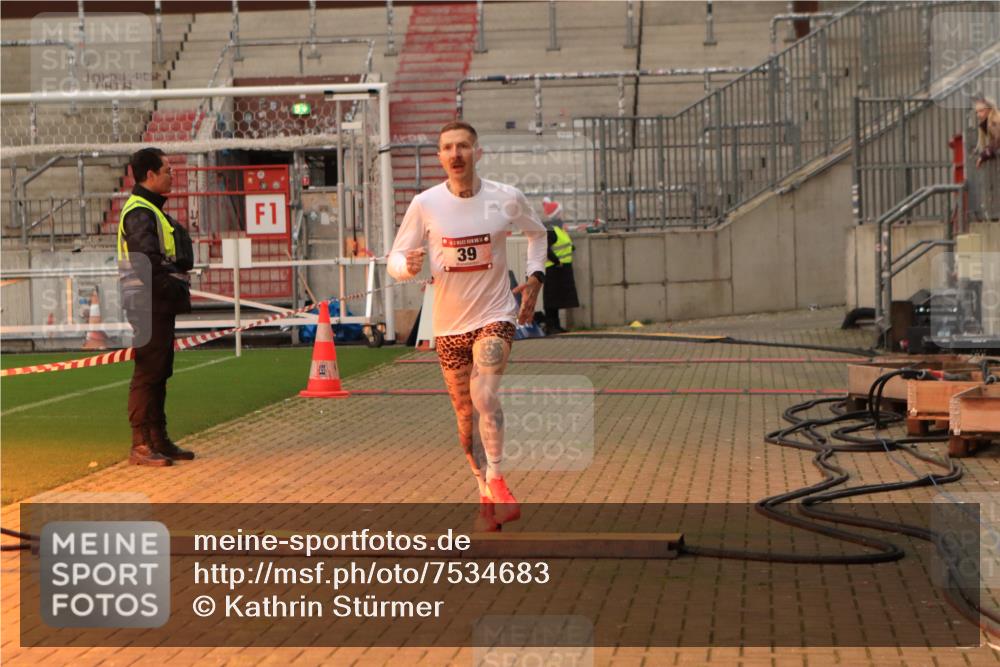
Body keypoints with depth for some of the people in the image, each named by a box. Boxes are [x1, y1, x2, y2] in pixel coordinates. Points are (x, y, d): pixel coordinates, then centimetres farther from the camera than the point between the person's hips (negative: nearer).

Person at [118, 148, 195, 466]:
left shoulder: (152, 210, 20)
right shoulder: (139, 212, -13)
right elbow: (148, 262, -22)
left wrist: (177, 290, 7)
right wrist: (173, 289, -14)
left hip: (161, 305, 10)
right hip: (147, 304, -10)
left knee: (158, 373, 13)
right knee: (147, 373, -8)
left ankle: (159, 440, 19)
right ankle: (140, 445, -6)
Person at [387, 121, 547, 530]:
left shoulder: (506, 199, -6)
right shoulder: (425, 204, -7)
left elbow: (537, 232, 16)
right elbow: (396, 258, -2)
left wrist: (534, 277, 3)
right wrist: (408, 266, -26)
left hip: (495, 316, -2)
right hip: (449, 325, 2)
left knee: (484, 396, -25)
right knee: (465, 414, 10)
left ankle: (496, 482, -13)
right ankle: (487, 496, 27)